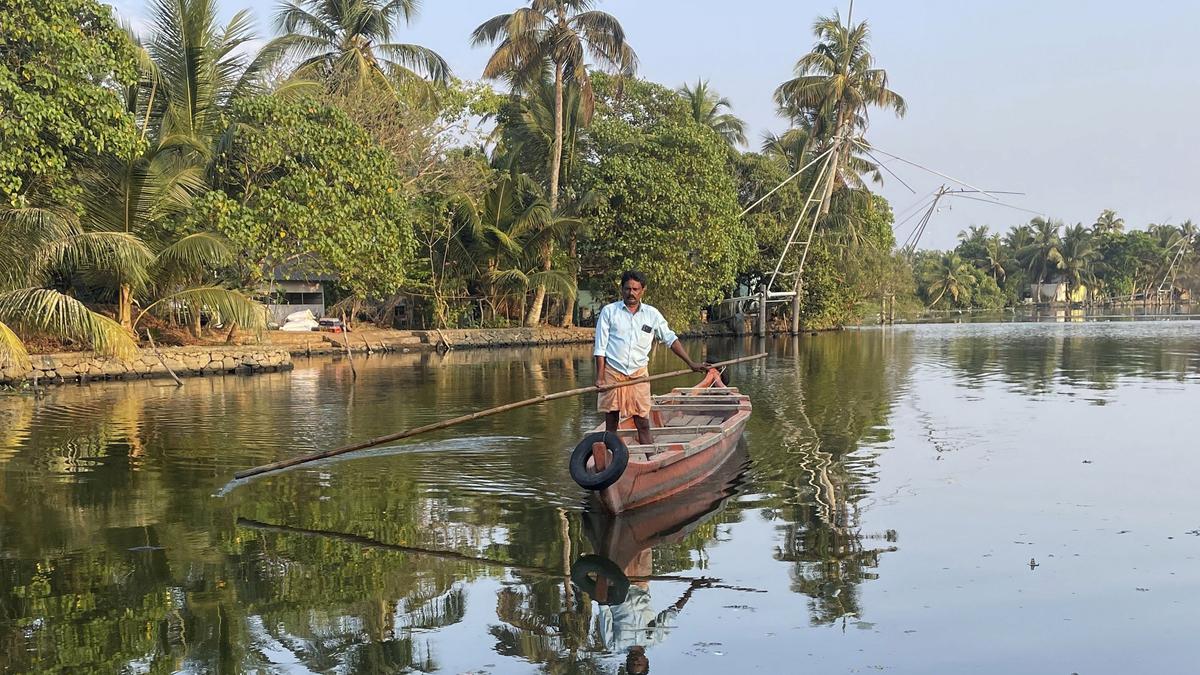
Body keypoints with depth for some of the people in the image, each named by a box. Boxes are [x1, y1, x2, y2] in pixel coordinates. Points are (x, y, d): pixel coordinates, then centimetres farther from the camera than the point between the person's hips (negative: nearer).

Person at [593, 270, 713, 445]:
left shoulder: (652, 314, 7)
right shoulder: (609, 311, 2)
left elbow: (670, 339, 10)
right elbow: (600, 347, 0)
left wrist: (691, 363, 2)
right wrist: (600, 378, -7)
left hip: (638, 375, 1)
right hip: (612, 373, -1)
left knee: (643, 424, -1)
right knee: (611, 425, 5)